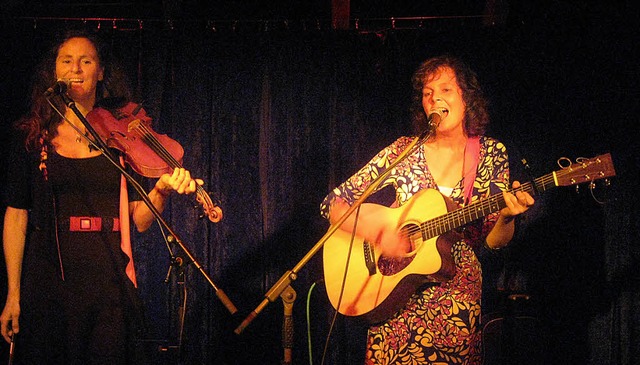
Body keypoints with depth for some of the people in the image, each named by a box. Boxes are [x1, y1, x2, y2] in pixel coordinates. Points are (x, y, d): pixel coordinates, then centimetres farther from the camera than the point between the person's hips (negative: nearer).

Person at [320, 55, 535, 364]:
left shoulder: (491, 154, 1)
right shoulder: (403, 152, -2)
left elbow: (494, 241, 2)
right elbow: (332, 204, -3)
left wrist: (506, 218, -20)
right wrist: (375, 233, -20)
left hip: (457, 300, 0)